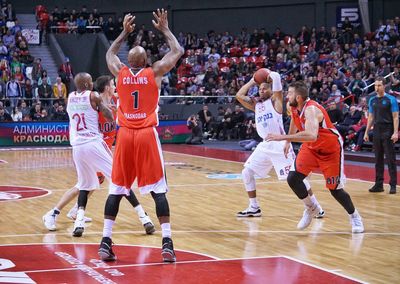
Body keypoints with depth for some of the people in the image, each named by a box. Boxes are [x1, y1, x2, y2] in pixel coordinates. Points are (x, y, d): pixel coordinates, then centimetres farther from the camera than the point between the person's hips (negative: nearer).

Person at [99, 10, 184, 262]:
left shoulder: (120, 72, 6)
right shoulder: (155, 72, -1)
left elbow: (110, 53, 29)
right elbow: (178, 51, 13)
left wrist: (125, 32, 34)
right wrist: (164, 29, 23)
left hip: (125, 135, 2)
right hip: (147, 135, -2)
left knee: (116, 189, 8)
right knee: (158, 189, -1)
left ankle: (106, 242, 2)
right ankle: (167, 242, -9)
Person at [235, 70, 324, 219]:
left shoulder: (275, 100, -2)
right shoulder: (255, 104, 16)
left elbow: (276, 76, -14)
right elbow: (239, 95, 9)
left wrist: (269, 75, 7)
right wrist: (252, 81, 13)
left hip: (279, 144, -7)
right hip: (265, 145, 7)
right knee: (246, 172, 3)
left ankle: (315, 206, 3)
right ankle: (254, 208, 12)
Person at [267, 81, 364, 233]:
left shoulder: (311, 109, -34)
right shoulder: (294, 108, -10)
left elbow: (311, 135, -52)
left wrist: (283, 137, -51)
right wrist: (288, 142, 23)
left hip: (330, 149, -7)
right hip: (310, 147, 7)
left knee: (335, 189, -3)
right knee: (293, 178, -7)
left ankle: (354, 216, 22)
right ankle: (311, 208, 16)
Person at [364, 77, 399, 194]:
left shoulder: (391, 99, -5)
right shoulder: (372, 100, 11)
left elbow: (395, 117, -8)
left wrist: (395, 133, -17)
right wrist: (366, 132, 12)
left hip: (388, 132, -5)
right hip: (377, 131, 5)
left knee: (390, 159, -4)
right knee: (378, 159, 8)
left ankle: (393, 185, -1)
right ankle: (379, 184, 12)